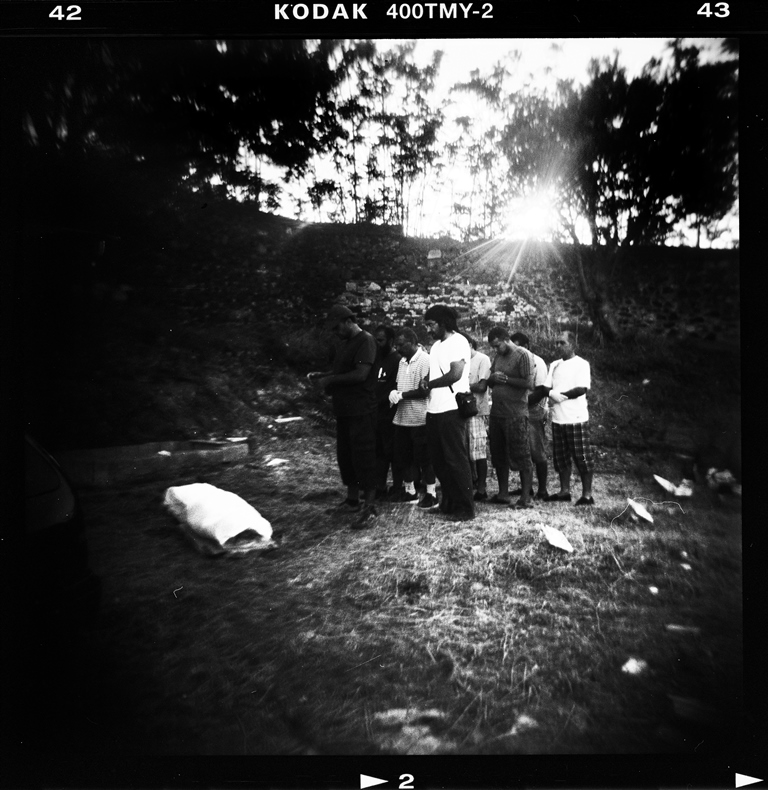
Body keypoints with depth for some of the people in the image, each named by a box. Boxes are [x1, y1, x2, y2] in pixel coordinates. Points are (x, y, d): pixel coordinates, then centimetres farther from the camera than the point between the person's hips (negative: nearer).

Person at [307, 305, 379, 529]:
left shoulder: (365, 341, -12)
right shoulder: (342, 343, 15)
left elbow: (360, 374, -21)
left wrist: (330, 380, -13)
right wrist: (321, 375, 5)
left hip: (361, 411, -9)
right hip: (343, 410, 9)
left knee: (363, 457, -5)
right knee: (344, 455, 15)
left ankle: (369, 509, 2)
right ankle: (352, 499, 29)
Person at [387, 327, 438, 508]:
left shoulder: (425, 360, -13)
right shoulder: (403, 361, 13)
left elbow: (424, 390, -19)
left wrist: (401, 395, -15)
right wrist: (394, 394, -2)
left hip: (419, 417, -8)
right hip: (402, 417, 8)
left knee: (423, 457, 1)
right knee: (403, 456, 14)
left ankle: (431, 493, 13)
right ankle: (409, 491, 28)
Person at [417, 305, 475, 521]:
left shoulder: (458, 342, -7)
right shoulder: (436, 345, 20)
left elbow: (455, 374, -17)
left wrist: (429, 384, -6)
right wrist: (425, 381, 0)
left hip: (451, 409, -9)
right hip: (434, 409, 9)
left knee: (456, 459, -3)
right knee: (438, 459, 13)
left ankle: (465, 508, 6)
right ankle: (448, 503, 24)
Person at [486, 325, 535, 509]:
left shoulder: (523, 356, -8)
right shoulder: (498, 357, 15)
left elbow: (529, 384, -16)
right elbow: (490, 382, 18)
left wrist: (506, 379, -15)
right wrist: (492, 378, -4)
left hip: (515, 415, -8)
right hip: (496, 413, 8)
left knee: (520, 456, -3)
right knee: (498, 455, 12)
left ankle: (526, 497, 3)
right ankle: (503, 494, 23)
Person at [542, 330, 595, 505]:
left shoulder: (581, 364, -4)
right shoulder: (554, 365, 14)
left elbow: (582, 389, -14)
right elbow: (546, 387, 8)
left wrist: (559, 395, -14)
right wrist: (552, 394, -14)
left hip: (576, 418, -6)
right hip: (558, 418, 6)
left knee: (582, 457, -1)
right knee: (560, 457, 11)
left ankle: (587, 494, 7)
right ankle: (564, 491, 21)